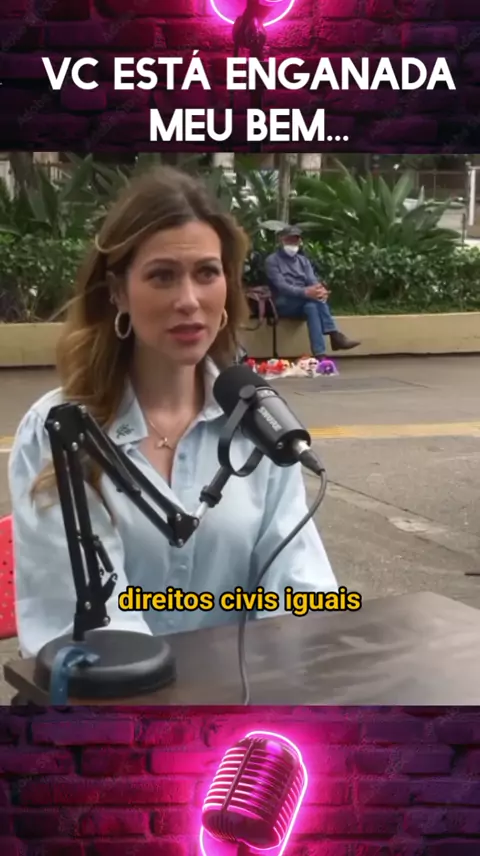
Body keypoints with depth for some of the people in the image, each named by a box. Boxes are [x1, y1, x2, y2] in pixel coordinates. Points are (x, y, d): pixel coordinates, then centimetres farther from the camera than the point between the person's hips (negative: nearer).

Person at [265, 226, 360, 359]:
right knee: (313, 299, -33)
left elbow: (313, 282, 1)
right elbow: (281, 286, -16)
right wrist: (306, 292, -34)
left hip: (303, 304, 4)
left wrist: (320, 290, -27)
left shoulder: (303, 260, 18)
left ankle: (320, 355, -48)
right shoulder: (272, 261, 0)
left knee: (312, 305, -35)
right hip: (284, 305, -4)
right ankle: (334, 335, -41)